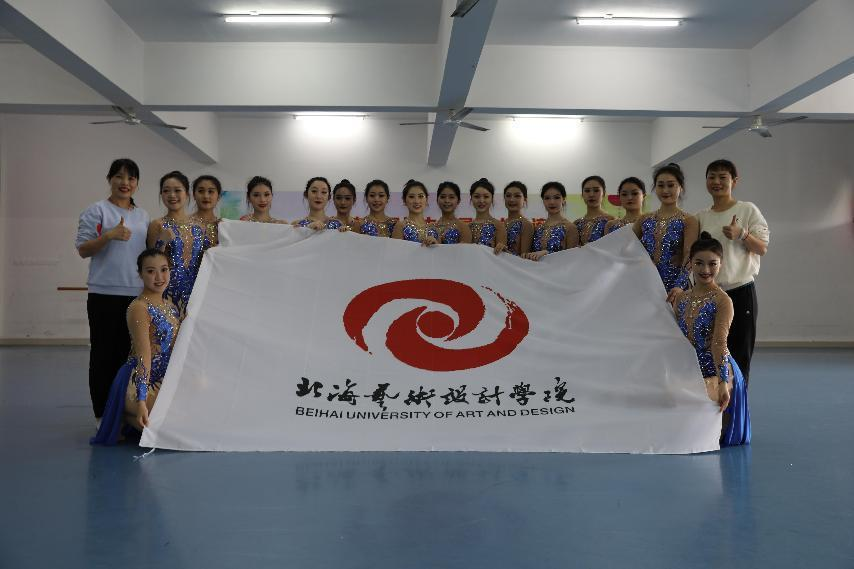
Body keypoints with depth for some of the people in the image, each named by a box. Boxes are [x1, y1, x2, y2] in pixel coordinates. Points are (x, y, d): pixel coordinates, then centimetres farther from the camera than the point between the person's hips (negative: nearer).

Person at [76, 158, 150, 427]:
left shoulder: (143, 216, 16)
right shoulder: (97, 211, -1)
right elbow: (82, 250, -6)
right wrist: (109, 236, -19)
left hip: (137, 294, 5)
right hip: (106, 294, -5)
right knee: (105, 354, 0)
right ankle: (103, 413, 8)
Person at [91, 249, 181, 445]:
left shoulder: (171, 306, 11)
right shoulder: (139, 307, -15)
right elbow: (144, 356, -22)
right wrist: (141, 401, -27)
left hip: (164, 382, 9)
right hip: (139, 384, -9)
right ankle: (127, 416, 2)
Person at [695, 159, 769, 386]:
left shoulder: (748, 210, 0)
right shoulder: (701, 217, 10)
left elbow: (762, 248, -2)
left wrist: (741, 234, -19)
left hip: (740, 291, -3)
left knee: (740, 353, 0)